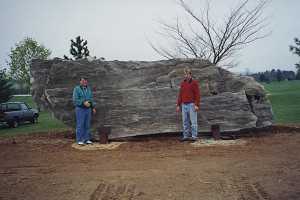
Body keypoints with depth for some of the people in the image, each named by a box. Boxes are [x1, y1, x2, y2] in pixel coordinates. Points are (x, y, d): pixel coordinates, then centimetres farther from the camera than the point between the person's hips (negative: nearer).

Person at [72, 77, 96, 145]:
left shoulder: (88, 89, 8)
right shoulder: (76, 89, -10)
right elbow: (75, 100, -16)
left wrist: (93, 108, 6)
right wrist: (84, 103, -27)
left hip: (87, 109, 5)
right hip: (80, 109, -5)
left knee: (87, 125, 5)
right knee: (80, 125, -4)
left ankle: (86, 139, 12)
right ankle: (79, 140, 4)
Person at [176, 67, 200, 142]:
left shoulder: (194, 82, -4)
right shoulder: (182, 83, 12)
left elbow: (197, 94, -9)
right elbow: (180, 95, 13)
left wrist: (197, 105, -17)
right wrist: (178, 105, 8)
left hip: (192, 105, -5)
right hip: (184, 105, 5)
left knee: (193, 121, -5)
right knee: (185, 121, 6)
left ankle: (194, 136, -1)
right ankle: (186, 136, 11)